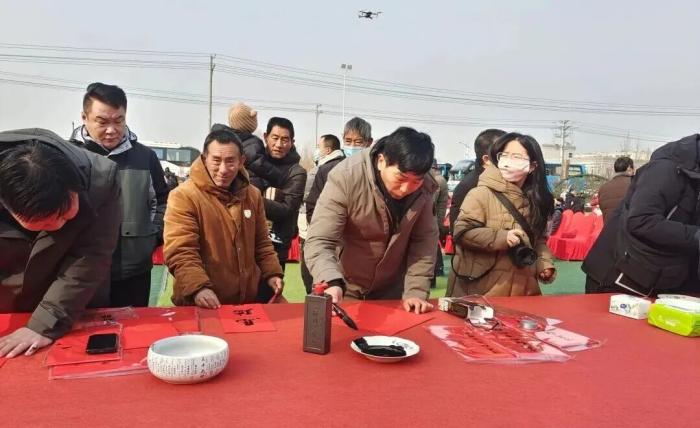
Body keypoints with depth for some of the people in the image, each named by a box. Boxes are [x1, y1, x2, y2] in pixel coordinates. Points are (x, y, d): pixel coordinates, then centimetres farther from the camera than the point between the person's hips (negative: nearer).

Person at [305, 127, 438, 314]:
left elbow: (424, 241, -9)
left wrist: (416, 291, -16)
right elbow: (319, 241, -29)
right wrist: (332, 283, -45)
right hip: (346, 289, -2)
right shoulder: (345, 177, -26)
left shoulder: (424, 187, -15)